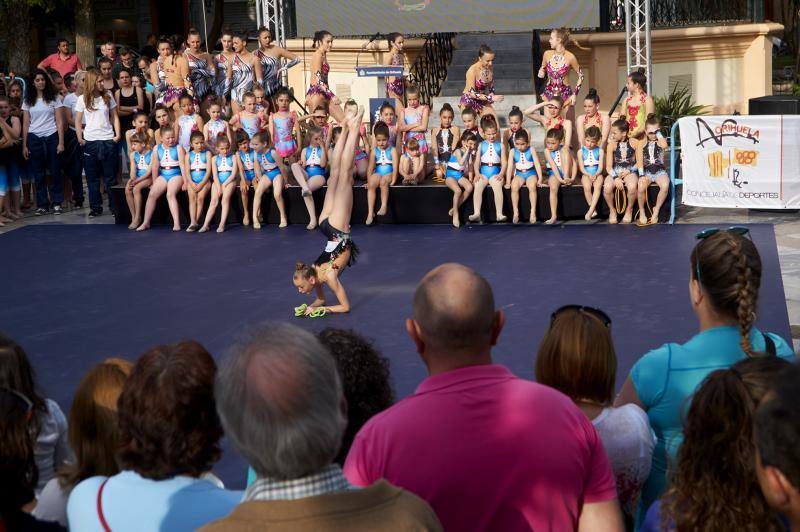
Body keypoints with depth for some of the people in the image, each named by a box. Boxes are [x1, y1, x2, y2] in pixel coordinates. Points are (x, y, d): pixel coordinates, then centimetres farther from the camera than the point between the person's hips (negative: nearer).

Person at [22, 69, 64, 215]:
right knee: (38, 174, 3)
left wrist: (61, 142, -6)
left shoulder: (54, 98, 5)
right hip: (34, 139, 1)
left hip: (52, 137, -1)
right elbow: (25, 124, 9)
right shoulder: (28, 101, 9)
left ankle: (56, 203, 8)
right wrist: (24, 145, 4)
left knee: (55, 172, 0)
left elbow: (59, 122, 2)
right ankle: (42, 204, 8)